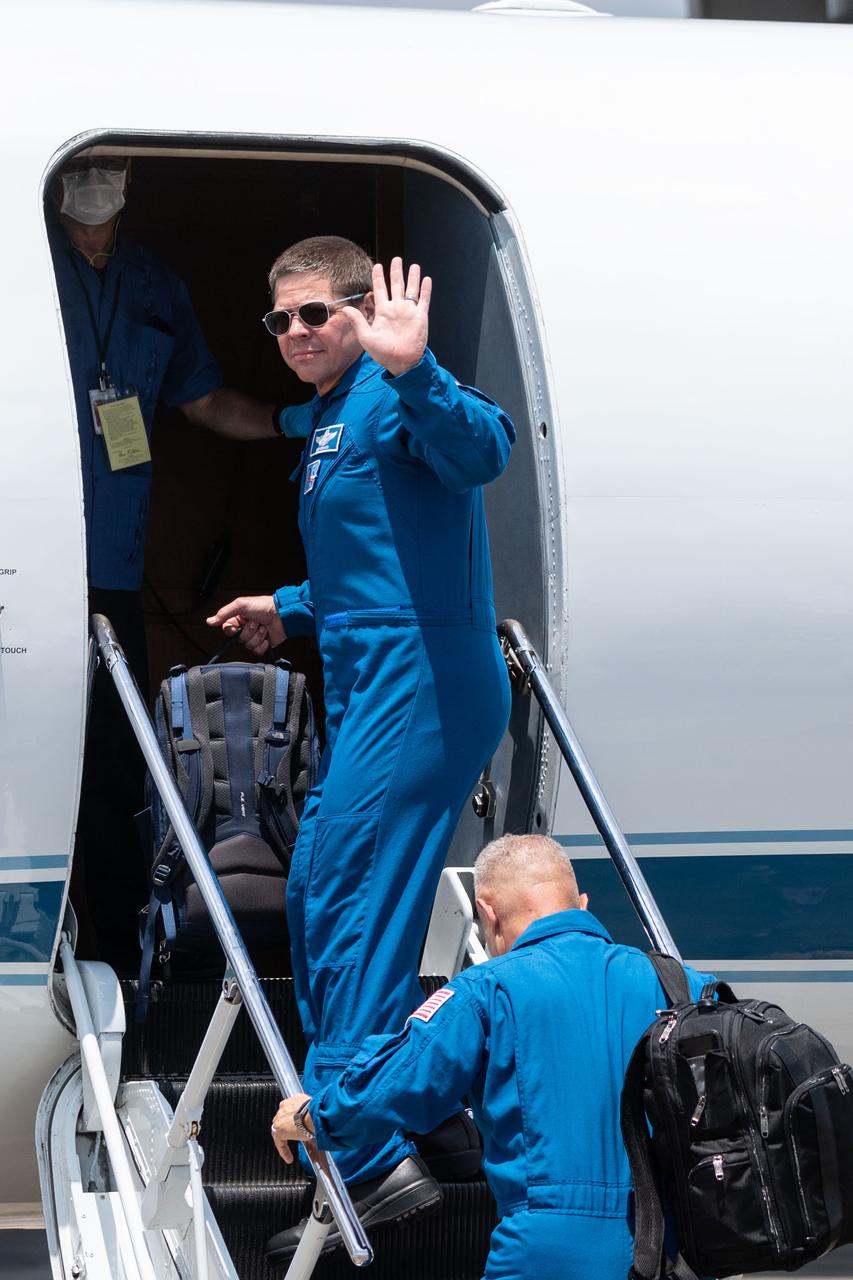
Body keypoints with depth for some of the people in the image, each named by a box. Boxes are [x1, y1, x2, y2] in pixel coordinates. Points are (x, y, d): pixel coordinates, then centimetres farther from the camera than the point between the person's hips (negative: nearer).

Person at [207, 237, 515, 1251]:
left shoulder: (391, 401, -11)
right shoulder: (323, 424, 21)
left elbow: (481, 450, -34)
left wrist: (411, 372, -49)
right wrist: (292, 610, 37)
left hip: (422, 687, -11)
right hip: (370, 690, 11)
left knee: (354, 906, -14)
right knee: (314, 898, 17)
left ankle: (367, 1157, -16)